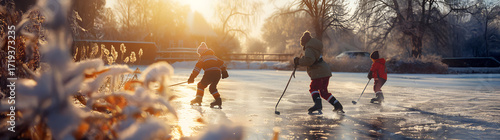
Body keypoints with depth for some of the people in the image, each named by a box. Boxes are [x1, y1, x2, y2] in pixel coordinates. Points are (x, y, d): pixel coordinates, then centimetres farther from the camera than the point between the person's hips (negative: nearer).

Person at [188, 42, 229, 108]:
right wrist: (224, 72, 26)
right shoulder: (214, 57, 29)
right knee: (212, 87, 20)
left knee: (201, 85, 12)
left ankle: (198, 99, 8)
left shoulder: (202, 58, 10)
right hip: (218, 73, 6)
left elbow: (197, 68, 2)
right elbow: (221, 63, 25)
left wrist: (192, 77, 0)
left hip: (209, 73, -6)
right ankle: (218, 100, 7)